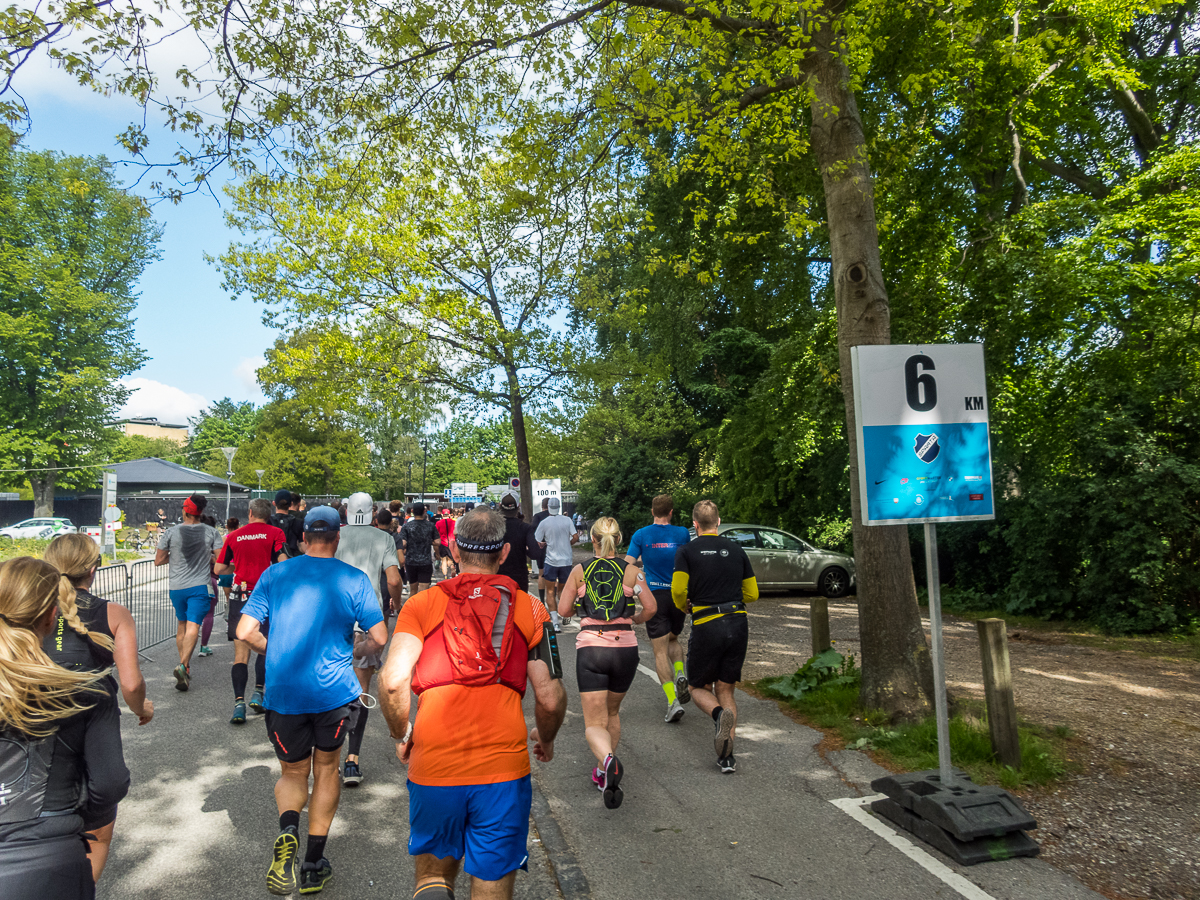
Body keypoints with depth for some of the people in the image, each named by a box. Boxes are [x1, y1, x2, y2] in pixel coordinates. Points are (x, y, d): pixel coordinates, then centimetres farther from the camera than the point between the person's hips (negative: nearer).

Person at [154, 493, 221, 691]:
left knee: (182, 625, 19)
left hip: (176, 586, 2)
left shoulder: (171, 532, -1)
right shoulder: (211, 532, -3)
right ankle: (183, 665, -25)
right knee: (193, 627, -8)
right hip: (200, 586, -2)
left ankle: (183, 663, 27)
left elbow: (158, 561, 2)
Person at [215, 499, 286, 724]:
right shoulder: (275, 533, -1)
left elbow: (219, 569, 10)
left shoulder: (233, 536, 7)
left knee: (241, 654, 4)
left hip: (241, 597, 2)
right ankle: (258, 691, 6)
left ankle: (239, 702, -4)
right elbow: (284, 563, -12)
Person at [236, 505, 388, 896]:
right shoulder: (354, 579, -4)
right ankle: (314, 865, 22)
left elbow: (245, 632, -2)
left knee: (292, 773, 19)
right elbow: (379, 638, -4)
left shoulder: (274, 575, 1)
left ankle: (287, 830, -11)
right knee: (326, 769, 20)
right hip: (334, 689, -1)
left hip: (283, 692, 1)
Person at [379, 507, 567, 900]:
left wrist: (401, 734, 9)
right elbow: (550, 698, -1)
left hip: (432, 766, 1)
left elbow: (392, 681, -9)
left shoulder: (422, 604, 3)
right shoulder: (529, 609, 3)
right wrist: (545, 739, 19)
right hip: (504, 767, 0)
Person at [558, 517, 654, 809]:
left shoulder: (580, 571, 3)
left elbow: (564, 610, 2)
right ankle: (603, 773, 28)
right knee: (612, 711, 25)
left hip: (590, 647, -2)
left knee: (594, 723, 1)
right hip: (625, 648, 2)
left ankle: (608, 761, -29)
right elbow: (650, 607, -6)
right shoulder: (631, 571, 3)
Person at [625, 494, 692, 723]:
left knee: (660, 651, 1)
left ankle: (673, 701, -9)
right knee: (673, 638, 26)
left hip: (654, 595, -2)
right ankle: (680, 674, 1)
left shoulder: (640, 535, -3)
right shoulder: (681, 533, 0)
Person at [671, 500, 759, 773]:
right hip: (738, 624, 4)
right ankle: (727, 756, 7)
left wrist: (685, 607, 8)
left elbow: (678, 589, -13)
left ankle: (720, 715, -17)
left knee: (699, 687, 15)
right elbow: (752, 593, 11)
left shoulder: (686, 551, -2)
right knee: (725, 690, 14)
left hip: (706, 626, -3)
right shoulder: (736, 550, 9)